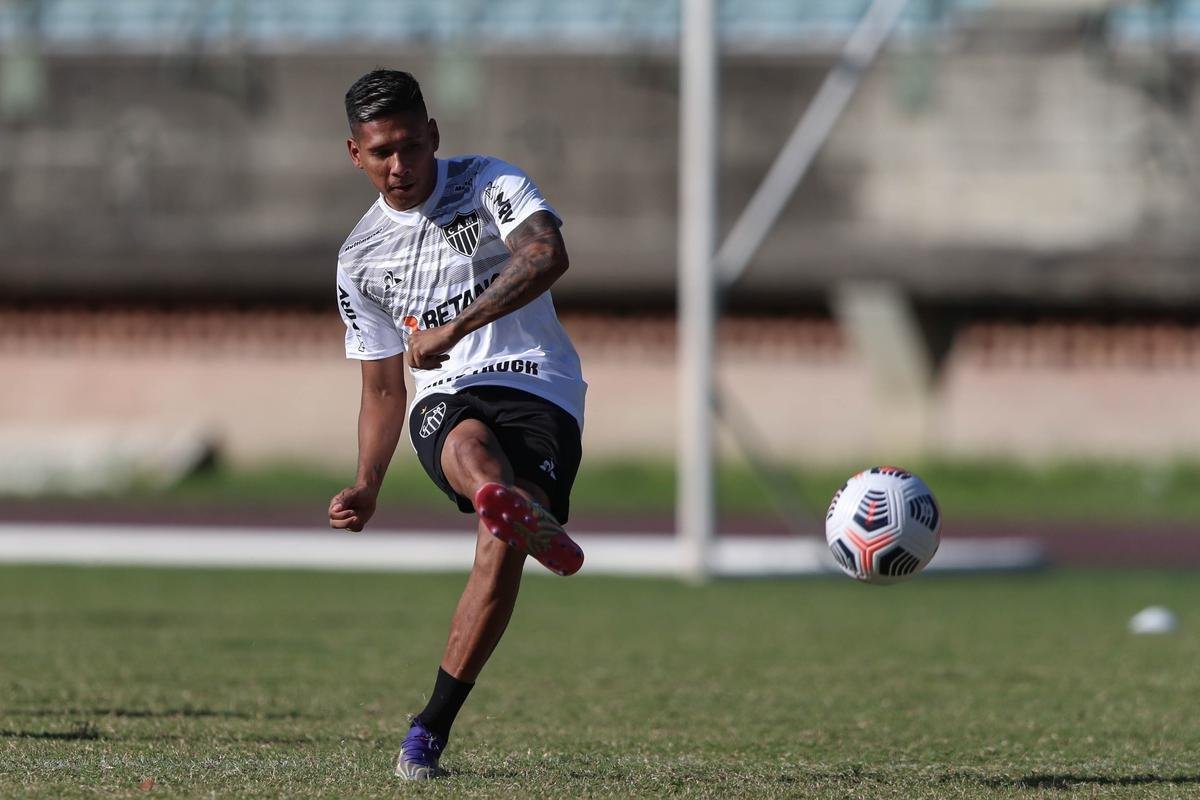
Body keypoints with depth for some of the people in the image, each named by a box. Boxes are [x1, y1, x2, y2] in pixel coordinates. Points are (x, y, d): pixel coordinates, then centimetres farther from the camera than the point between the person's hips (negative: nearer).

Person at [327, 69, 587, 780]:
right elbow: (384, 389, 22)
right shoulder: (361, 258, 15)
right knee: (468, 442, -38)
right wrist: (368, 487, 6)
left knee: (501, 549, -26)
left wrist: (453, 327, -26)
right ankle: (528, 516, -75)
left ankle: (433, 728, -15)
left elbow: (548, 256, -20)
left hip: (538, 388, -2)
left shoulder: (489, 185, 1)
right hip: (443, 401, 2)